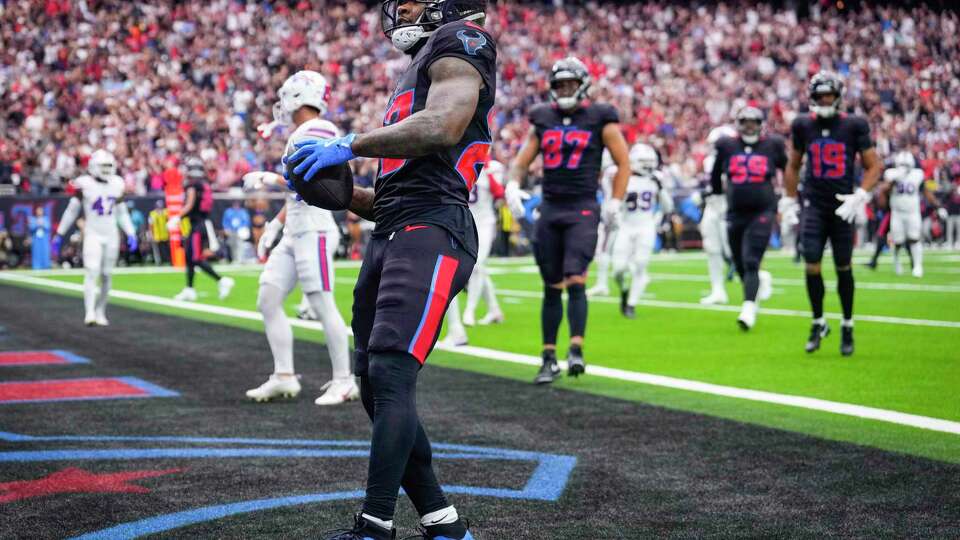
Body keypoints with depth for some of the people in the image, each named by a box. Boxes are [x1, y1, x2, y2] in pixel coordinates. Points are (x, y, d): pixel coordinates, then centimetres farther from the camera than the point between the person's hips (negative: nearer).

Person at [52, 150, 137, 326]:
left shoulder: (116, 185, 6)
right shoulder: (85, 184, -7)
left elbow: (122, 213, 16)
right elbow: (72, 211, 0)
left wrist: (131, 234, 8)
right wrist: (59, 235, 2)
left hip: (111, 236, 4)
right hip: (93, 234, -4)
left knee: (106, 276, 7)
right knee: (92, 273, -15)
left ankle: (100, 312, 18)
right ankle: (89, 313, -18)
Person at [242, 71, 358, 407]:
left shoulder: (317, 131, -11)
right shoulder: (301, 135, 19)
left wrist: (269, 179, -12)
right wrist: (274, 225, 22)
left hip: (313, 231, -10)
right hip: (294, 233, 10)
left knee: (323, 305, -8)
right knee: (268, 301, 7)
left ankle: (344, 381, -1)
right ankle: (284, 377, 10)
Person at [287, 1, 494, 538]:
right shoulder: (423, 64, 30)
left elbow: (443, 126, -20)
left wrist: (350, 145, -12)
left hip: (431, 231, -10)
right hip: (392, 234, 10)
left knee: (391, 376, -17)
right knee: (376, 387, 8)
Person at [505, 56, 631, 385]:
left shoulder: (600, 120, 2)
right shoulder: (543, 120, 12)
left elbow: (623, 163, 5)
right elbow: (521, 162, 16)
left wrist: (614, 203, -2)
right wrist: (513, 185, -3)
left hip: (583, 210, -3)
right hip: (549, 210, 4)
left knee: (575, 280, -18)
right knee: (552, 287, 6)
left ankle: (576, 349, -15)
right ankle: (549, 358, 11)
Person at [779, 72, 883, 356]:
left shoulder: (854, 126, -4)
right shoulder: (803, 126, 2)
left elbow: (874, 166, -1)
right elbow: (793, 165, 16)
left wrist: (859, 197, -13)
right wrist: (789, 200, 13)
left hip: (843, 206, -1)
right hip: (814, 207, 1)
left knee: (843, 267, 4)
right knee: (811, 264, -9)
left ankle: (847, 327, 19)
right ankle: (818, 323, 8)